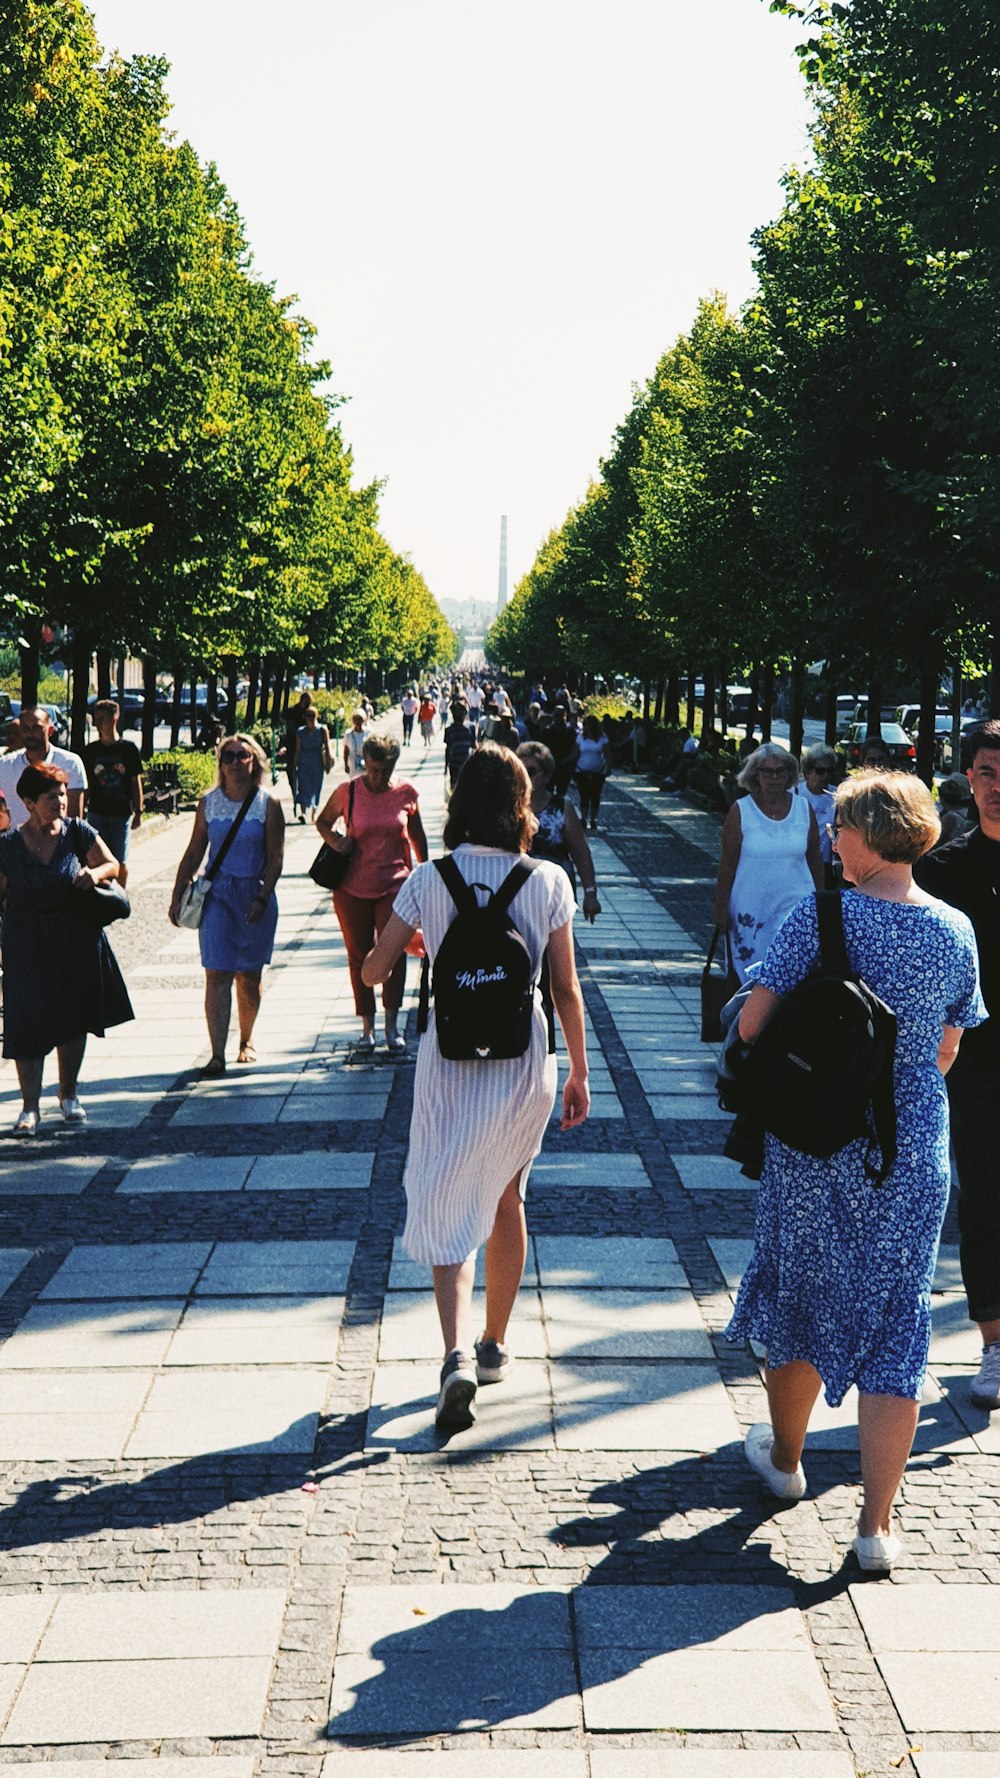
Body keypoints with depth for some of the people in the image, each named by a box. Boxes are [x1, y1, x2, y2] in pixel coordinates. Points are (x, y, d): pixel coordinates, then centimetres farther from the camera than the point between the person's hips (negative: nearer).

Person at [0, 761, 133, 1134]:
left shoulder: (77, 832, -2)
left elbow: (112, 865, 4)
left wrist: (95, 873, -17)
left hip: (77, 942, 2)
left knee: (73, 1019, 12)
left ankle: (68, 1095, 28)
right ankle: (30, 1106, 6)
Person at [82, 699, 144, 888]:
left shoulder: (128, 749, -1)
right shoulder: (90, 750, 4)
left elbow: (136, 782, 3)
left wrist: (138, 812, 1)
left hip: (122, 813, -2)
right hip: (96, 812, 2)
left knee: (120, 861, 3)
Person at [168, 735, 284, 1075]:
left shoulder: (268, 804, -1)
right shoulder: (208, 803, 5)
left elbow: (275, 858, -3)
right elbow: (193, 855, 10)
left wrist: (262, 898, -13)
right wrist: (177, 897, 6)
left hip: (255, 895, -1)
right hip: (217, 895, 1)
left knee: (249, 975, 9)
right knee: (217, 974, -8)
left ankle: (247, 1040, 30)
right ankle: (217, 1053, -11)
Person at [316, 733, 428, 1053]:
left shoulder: (406, 793, 0)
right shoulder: (347, 792, -3)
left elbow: (417, 835, 14)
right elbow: (323, 822, 13)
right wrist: (335, 841, -7)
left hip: (395, 885, 0)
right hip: (353, 888, 1)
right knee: (359, 956, 7)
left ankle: (392, 1025, -2)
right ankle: (367, 1026, 18)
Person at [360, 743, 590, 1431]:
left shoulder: (429, 880, -6)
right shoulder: (548, 881, -6)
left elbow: (373, 970, -1)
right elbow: (567, 988, -3)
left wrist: (409, 944, 22)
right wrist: (579, 1073, 7)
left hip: (450, 1059, -1)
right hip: (524, 1061, 1)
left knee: (449, 1213, 4)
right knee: (507, 1199, 21)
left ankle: (458, 1353, -18)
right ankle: (495, 1345, 32)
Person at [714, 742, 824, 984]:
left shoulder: (804, 809, 3)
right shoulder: (741, 811, -3)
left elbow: (815, 859, 11)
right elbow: (727, 864, -1)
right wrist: (721, 908, -1)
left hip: (795, 906, 1)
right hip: (751, 908, -1)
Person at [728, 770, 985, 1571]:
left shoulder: (821, 917, -14)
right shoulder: (956, 932, -3)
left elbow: (752, 1024, -13)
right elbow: (946, 1053, 7)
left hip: (813, 1147, -2)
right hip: (912, 1158, 2)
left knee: (799, 1296, 19)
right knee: (895, 1324, 7)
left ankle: (786, 1458, 39)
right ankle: (876, 1524, 6)